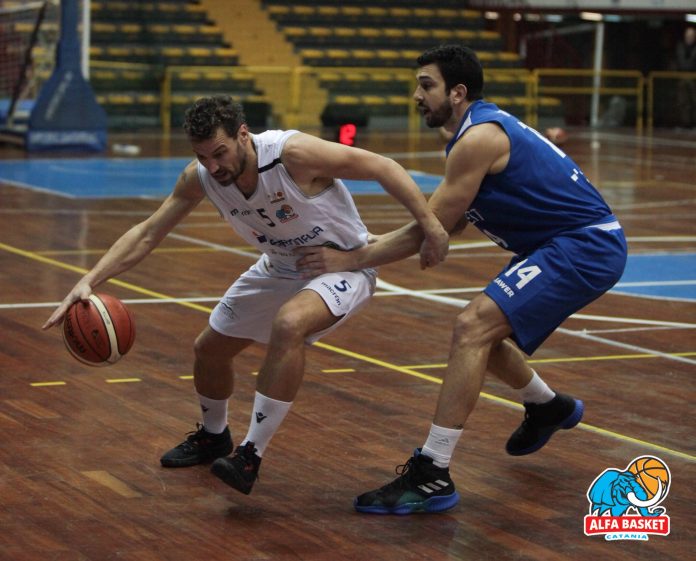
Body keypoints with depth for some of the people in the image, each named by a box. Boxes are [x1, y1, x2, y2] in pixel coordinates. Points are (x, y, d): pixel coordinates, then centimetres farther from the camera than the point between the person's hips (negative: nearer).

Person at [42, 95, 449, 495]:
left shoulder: (294, 153, -34)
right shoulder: (199, 178, -16)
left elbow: (383, 167, -27)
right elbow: (147, 235, -10)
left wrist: (432, 227, -30)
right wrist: (89, 281, -22)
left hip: (343, 265, -7)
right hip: (281, 268, 7)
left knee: (289, 324, -36)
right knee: (210, 348, 14)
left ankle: (252, 455, -25)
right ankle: (213, 436, 45)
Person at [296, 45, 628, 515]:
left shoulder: (478, 138, -17)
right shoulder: (485, 125, 13)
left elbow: (429, 231, -17)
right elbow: (453, 221, 17)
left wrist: (349, 260, -12)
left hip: (585, 247, -10)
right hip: (582, 246, 10)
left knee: (473, 330, -20)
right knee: (481, 333, 19)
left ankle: (432, 475, -22)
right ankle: (550, 408, 46)